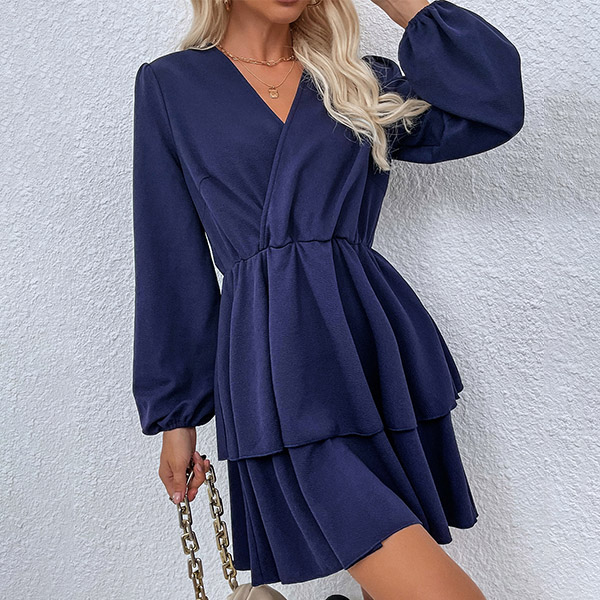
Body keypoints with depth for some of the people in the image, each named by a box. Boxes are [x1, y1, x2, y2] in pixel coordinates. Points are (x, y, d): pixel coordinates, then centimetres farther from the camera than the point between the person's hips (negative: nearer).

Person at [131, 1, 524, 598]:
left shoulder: (362, 80, 14)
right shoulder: (169, 84, 8)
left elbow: (495, 106, -2)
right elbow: (172, 261, 6)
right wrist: (174, 413, 7)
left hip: (381, 342, 4)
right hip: (279, 364, -3)